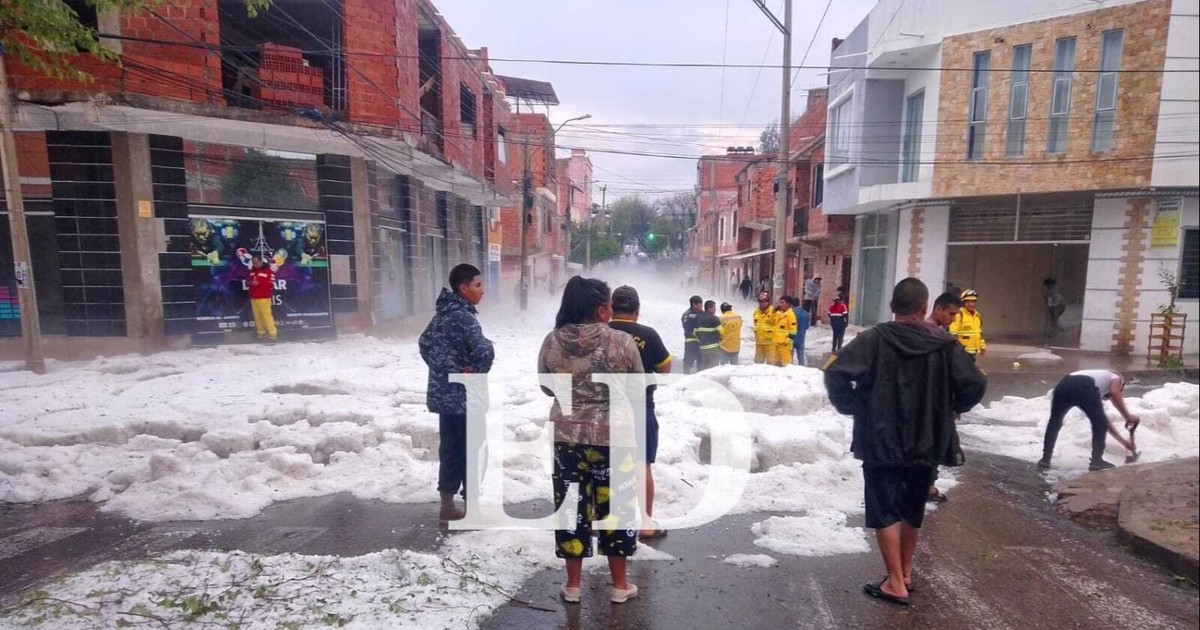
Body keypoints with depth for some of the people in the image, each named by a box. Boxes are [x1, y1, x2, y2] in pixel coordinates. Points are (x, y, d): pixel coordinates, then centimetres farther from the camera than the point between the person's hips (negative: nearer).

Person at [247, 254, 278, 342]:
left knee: (266, 315, -10)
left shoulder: (268, 271, -7)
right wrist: (250, 282, -3)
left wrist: (259, 283, -18)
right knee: (257, 316, 6)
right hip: (253, 298, 7)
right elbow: (247, 281, 20)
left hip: (264, 298, -7)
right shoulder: (251, 271, 14)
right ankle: (261, 333, 11)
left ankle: (272, 334, -8)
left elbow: (271, 284, -12)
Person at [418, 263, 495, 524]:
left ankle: (447, 506, 26)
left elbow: (425, 343, 9)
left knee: (449, 448, 16)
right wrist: (477, 374, -15)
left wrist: (452, 371, 1)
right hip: (464, 396, -8)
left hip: (444, 393, 8)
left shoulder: (443, 312, 8)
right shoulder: (463, 316, -19)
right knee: (470, 451, 4)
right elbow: (485, 351, -34)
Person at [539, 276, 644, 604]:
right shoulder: (622, 342, -14)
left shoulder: (552, 342, -5)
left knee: (572, 507, 14)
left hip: (566, 435, 2)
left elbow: (547, 388, 7)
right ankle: (620, 585, 26)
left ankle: (572, 585, 26)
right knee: (614, 506, 13)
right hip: (613, 436, -2)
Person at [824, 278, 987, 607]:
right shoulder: (945, 344, -4)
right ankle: (905, 571, 34)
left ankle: (895, 583, 8)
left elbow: (835, 372, -22)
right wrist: (949, 408, 11)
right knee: (912, 509, 20)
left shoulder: (875, 339, -12)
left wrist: (851, 406, -6)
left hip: (881, 440, -4)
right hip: (926, 442, 4)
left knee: (883, 510, 7)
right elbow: (975, 385, -7)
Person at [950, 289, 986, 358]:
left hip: (973, 350, 9)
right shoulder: (959, 314, -13)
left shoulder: (977, 316, 15)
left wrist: (982, 346, 22)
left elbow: (980, 333, 23)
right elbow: (953, 332, -19)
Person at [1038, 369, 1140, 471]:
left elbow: (1104, 420, 49)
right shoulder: (1116, 378, 35)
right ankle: (1096, 461, 15)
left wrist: (1123, 441, 56)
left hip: (1064, 384, 6)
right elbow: (1114, 392, 6)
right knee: (1100, 423, 17)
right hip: (1084, 387, -6)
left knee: (1054, 421, 23)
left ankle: (1045, 459, 20)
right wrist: (1128, 416, 12)